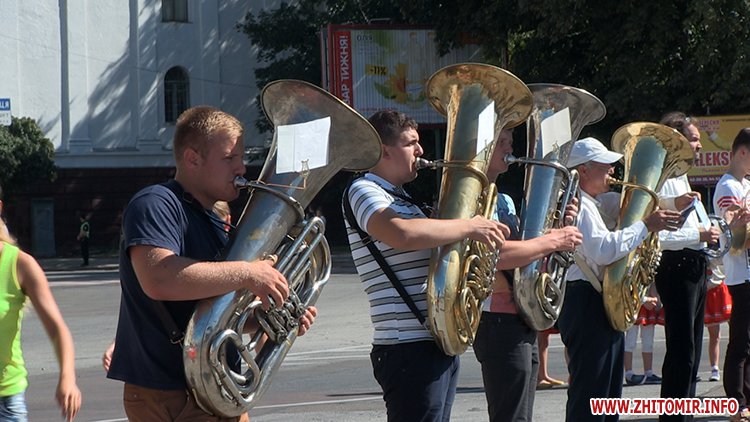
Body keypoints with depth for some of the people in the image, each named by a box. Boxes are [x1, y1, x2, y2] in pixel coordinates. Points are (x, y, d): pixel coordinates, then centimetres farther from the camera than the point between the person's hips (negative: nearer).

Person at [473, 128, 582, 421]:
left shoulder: (504, 200, 20)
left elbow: (521, 249, 23)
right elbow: (494, 254, -27)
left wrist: (558, 229, 6)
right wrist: (553, 241, -18)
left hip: (522, 320, 10)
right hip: (500, 319, -10)